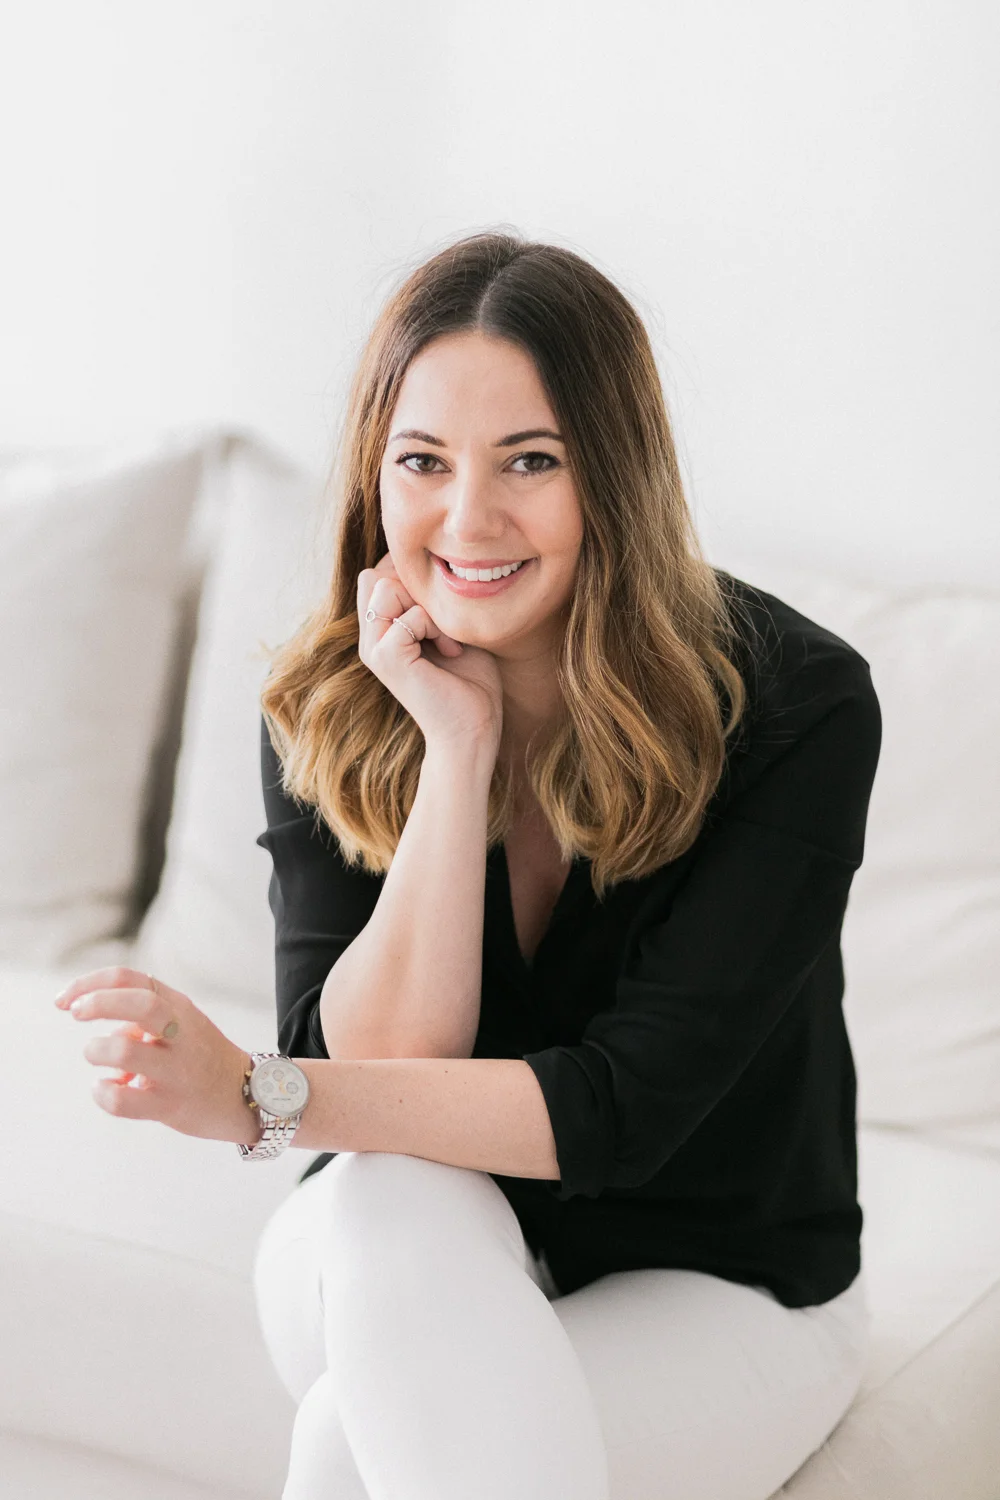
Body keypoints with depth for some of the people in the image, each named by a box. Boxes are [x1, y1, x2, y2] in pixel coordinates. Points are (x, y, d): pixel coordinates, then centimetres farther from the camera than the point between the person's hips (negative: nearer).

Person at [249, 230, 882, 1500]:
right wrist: (458, 748, -27)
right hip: (407, 1281, 3)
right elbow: (375, 1063, -19)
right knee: (401, 1200, -32)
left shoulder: (795, 706, -21)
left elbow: (629, 1104, -25)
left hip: (714, 1289, -2)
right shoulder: (328, 706, -10)